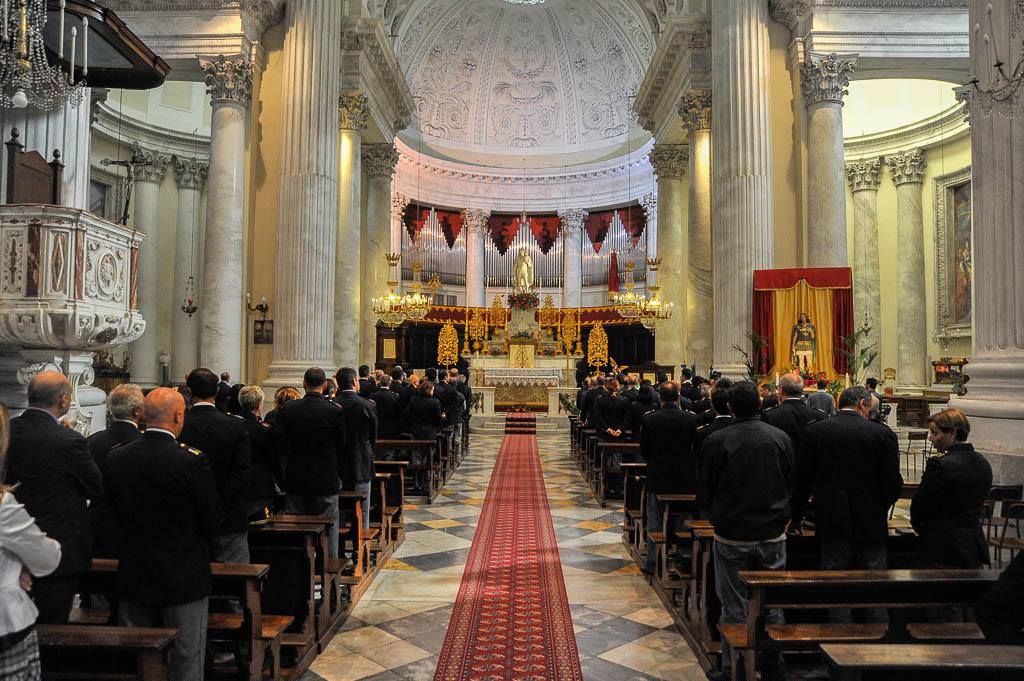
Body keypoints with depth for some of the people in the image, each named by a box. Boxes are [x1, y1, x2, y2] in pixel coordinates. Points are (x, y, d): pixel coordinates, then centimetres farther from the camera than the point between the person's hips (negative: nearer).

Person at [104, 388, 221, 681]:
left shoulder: (116, 457, -4)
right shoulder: (192, 460, -20)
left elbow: (117, 511, 6)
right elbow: (211, 521, -11)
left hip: (133, 578, 5)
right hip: (183, 577, -5)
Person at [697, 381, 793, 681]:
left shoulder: (716, 441, -13)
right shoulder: (780, 438, -5)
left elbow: (703, 493, -4)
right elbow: (791, 483, 6)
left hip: (731, 535, -2)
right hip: (773, 533, 2)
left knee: (734, 609, 8)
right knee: (772, 606, 15)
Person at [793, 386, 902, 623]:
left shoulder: (814, 431, -4)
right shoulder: (882, 434, -7)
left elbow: (803, 479, -2)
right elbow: (894, 483, -6)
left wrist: (796, 518, 9)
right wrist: (881, 508, 15)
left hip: (831, 523, 0)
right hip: (871, 524, 0)